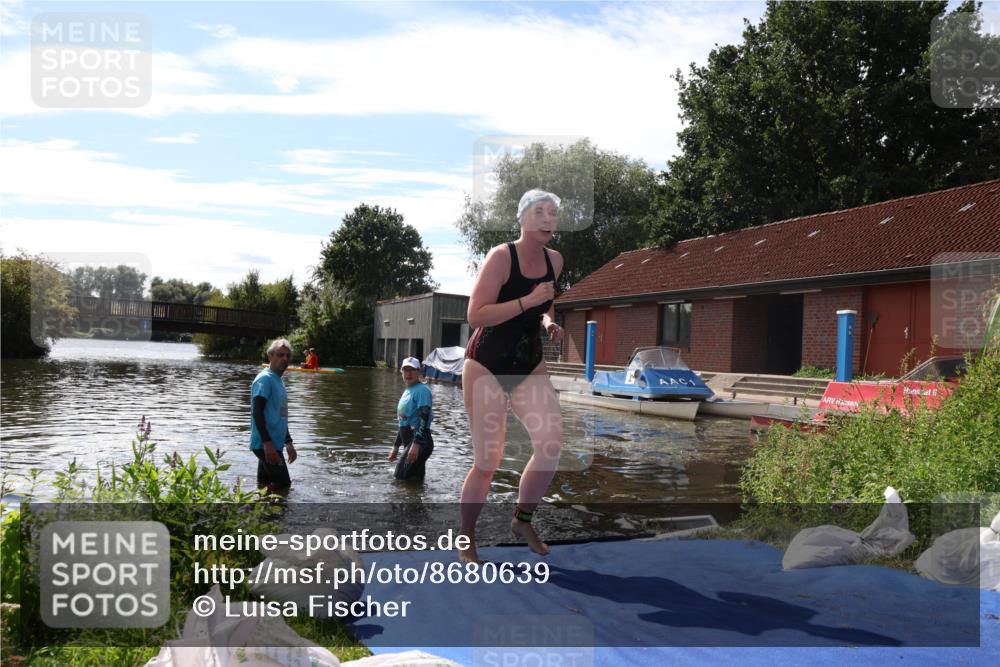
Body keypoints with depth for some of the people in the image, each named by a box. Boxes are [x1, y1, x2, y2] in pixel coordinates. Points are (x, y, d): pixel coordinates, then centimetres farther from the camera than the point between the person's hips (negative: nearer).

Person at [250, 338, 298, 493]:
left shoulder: (279, 381, 19)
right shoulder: (265, 378, -11)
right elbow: (257, 412, -19)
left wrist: (288, 442, 23)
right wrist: (267, 442, -26)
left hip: (274, 445, 9)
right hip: (265, 445, -9)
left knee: (265, 487, 11)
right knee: (283, 485, -10)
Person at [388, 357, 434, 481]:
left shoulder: (422, 390, -8)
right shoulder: (406, 391, 20)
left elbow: (424, 420, -18)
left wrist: (416, 444, -27)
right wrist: (396, 447, 26)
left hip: (420, 442, -9)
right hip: (409, 442, 9)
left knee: (402, 479, -15)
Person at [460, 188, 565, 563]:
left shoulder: (555, 260, 5)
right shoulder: (501, 256, -16)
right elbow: (475, 316, -23)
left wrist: (549, 322, 2)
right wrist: (528, 302, -26)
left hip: (530, 367, 6)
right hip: (487, 367, -5)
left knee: (551, 444, -12)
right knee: (487, 462, -2)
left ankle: (523, 520, 13)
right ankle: (466, 541, 20)